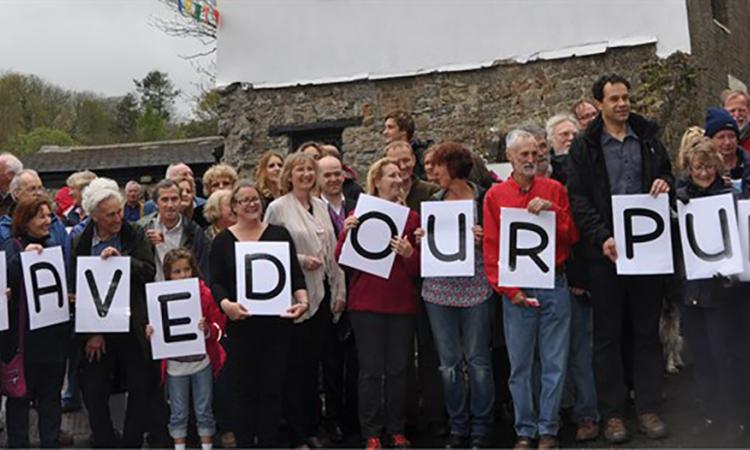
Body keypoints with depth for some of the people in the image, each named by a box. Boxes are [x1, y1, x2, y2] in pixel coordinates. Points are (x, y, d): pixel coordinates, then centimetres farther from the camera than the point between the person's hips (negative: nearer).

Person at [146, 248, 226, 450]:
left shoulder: (205, 294, -6)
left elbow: (218, 325, -3)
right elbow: (156, 326, 6)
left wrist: (207, 330, -23)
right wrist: (150, 331, -16)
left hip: (202, 361, 0)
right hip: (175, 363, 1)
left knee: (204, 410, 10)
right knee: (178, 412, 11)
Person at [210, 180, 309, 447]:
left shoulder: (279, 234, 7)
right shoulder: (222, 241, 5)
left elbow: (295, 274, 5)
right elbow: (216, 282, -1)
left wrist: (302, 300, -13)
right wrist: (226, 304, -20)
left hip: (277, 322, 1)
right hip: (241, 324, -1)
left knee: (273, 387, 4)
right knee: (246, 388, 4)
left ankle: (269, 442, 14)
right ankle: (245, 442, 15)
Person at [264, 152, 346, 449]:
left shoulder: (321, 207, 11)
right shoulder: (278, 208, -5)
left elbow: (332, 251, 14)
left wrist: (339, 290, 11)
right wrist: (300, 260, -16)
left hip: (321, 294, 5)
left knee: (313, 361, 12)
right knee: (295, 364, -1)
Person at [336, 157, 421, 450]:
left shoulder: (411, 217, 7)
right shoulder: (359, 214, 4)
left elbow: (419, 268, 6)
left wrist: (409, 254, -14)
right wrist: (346, 233, -14)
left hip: (402, 303, 2)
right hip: (367, 303, -2)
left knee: (398, 369, 6)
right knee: (371, 370, 0)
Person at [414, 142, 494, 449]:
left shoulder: (484, 199, -2)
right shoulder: (433, 201, 12)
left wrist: (482, 239, -19)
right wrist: (421, 238, -2)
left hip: (475, 289, -4)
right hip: (438, 290, 4)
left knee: (477, 360, 1)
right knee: (449, 363, 7)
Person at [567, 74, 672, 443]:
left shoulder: (648, 137, 11)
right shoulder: (584, 146, 1)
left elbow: (666, 174, 21)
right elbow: (578, 198, -5)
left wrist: (665, 183, -4)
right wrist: (602, 237, -16)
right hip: (604, 250, -3)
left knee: (647, 330, 8)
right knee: (607, 334, 4)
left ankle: (649, 409, 17)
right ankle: (612, 413, 12)